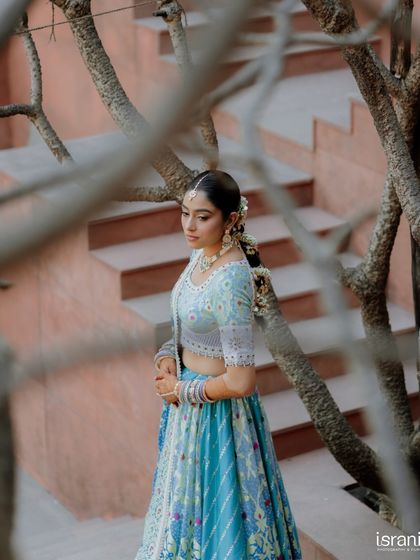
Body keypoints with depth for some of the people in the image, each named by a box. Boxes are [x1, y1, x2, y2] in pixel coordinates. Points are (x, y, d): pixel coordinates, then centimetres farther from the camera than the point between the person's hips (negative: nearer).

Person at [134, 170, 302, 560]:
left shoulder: (230, 281, -30)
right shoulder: (201, 253, -3)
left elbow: (240, 382, -30)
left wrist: (183, 391, -15)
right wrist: (168, 354, -2)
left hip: (215, 410, -9)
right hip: (187, 395, 9)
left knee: (210, 501, 9)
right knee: (187, 493, 25)